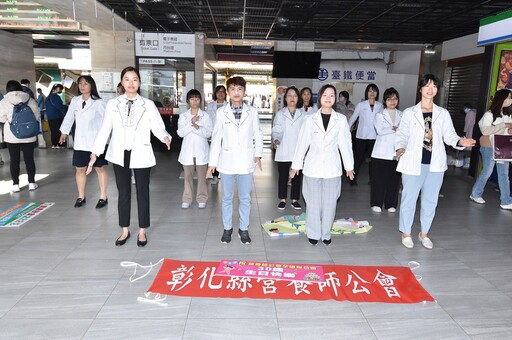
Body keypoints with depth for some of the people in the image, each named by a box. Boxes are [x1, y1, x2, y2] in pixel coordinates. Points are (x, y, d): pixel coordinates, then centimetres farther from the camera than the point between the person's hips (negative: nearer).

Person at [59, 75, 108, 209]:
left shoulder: (98, 102, -7)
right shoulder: (75, 101, 8)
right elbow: (69, 116, 14)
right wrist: (64, 132, 14)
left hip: (95, 141, -5)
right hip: (80, 141, 5)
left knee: (100, 168, 5)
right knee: (79, 169, 10)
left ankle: (103, 197, 14)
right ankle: (81, 197, 24)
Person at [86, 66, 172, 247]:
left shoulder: (148, 105, -1)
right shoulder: (112, 104, 3)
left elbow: (158, 127, -6)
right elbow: (105, 129, 2)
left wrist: (165, 137, -29)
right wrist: (94, 154, -2)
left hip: (141, 154, -1)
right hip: (120, 155, 2)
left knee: (142, 192, 8)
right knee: (123, 192, 11)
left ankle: (142, 231, 22)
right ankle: (125, 230, 27)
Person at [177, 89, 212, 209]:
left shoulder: (205, 116, 0)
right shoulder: (183, 116, 4)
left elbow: (208, 133, -7)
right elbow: (180, 133, -7)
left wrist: (197, 127, -22)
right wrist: (191, 123, -17)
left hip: (201, 150, -1)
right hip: (188, 150, 1)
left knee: (202, 176, 5)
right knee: (188, 176, 7)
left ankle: (202, 199, 17)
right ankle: (187, 199, 18)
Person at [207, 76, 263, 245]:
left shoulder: (252, 112, 0)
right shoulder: (221, 112, -1)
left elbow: (258, 135, 6)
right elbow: (216, 138, 0)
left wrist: (258, 154, -6)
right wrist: (212, 161, -1)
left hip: (246, 162, 0)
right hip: (227, 161, 0)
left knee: (245, 199, 11)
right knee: (227, 198, 13)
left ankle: (244, 229, 27)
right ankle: (227, 228, 29)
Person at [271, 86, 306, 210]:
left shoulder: (303, 115, 6)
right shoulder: (280, 114, 3)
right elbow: (276, 131, -4)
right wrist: (276, 139, -24)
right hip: (283, 151, -1)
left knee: (297, 176, 8)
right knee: (283, 176, 7)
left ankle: (295, 200, 21)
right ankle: (282, 200, 21)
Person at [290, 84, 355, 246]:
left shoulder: (341, 119, 0)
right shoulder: (310, 119, 0)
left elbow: (345, 143, 2)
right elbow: (302, 143, 2)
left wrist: (349, 166, 4)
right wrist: (296, 164, 4)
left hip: (332, 167, 0)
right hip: (313, 166, 0)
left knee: (330, 203, 7)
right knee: (313, 202, 6)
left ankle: (326, 233, 23)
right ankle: (313, 234, 21)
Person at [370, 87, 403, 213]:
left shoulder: (401, 115, 12)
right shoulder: (380, 115, 4)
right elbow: (380, 131, -12)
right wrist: (395, 129, -13)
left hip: (396, 152, 2)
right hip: (382, 152, -2)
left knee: (394, 178, 5)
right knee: (379, 178, 1)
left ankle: (391, 204, 18)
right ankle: (376, 203, 13)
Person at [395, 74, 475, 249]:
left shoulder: (443, 114, 7)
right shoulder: (409, 112, 1)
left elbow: (449, 135, 2)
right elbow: (401, 134, 1)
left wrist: (460, 142, -18)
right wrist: (400, 148, -18)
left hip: (435, 164, 3)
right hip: (413, 163, -3)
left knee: (430, 200, 11)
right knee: (409, 199, 3)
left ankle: (424, 233, 27)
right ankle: (406, 233, 20)